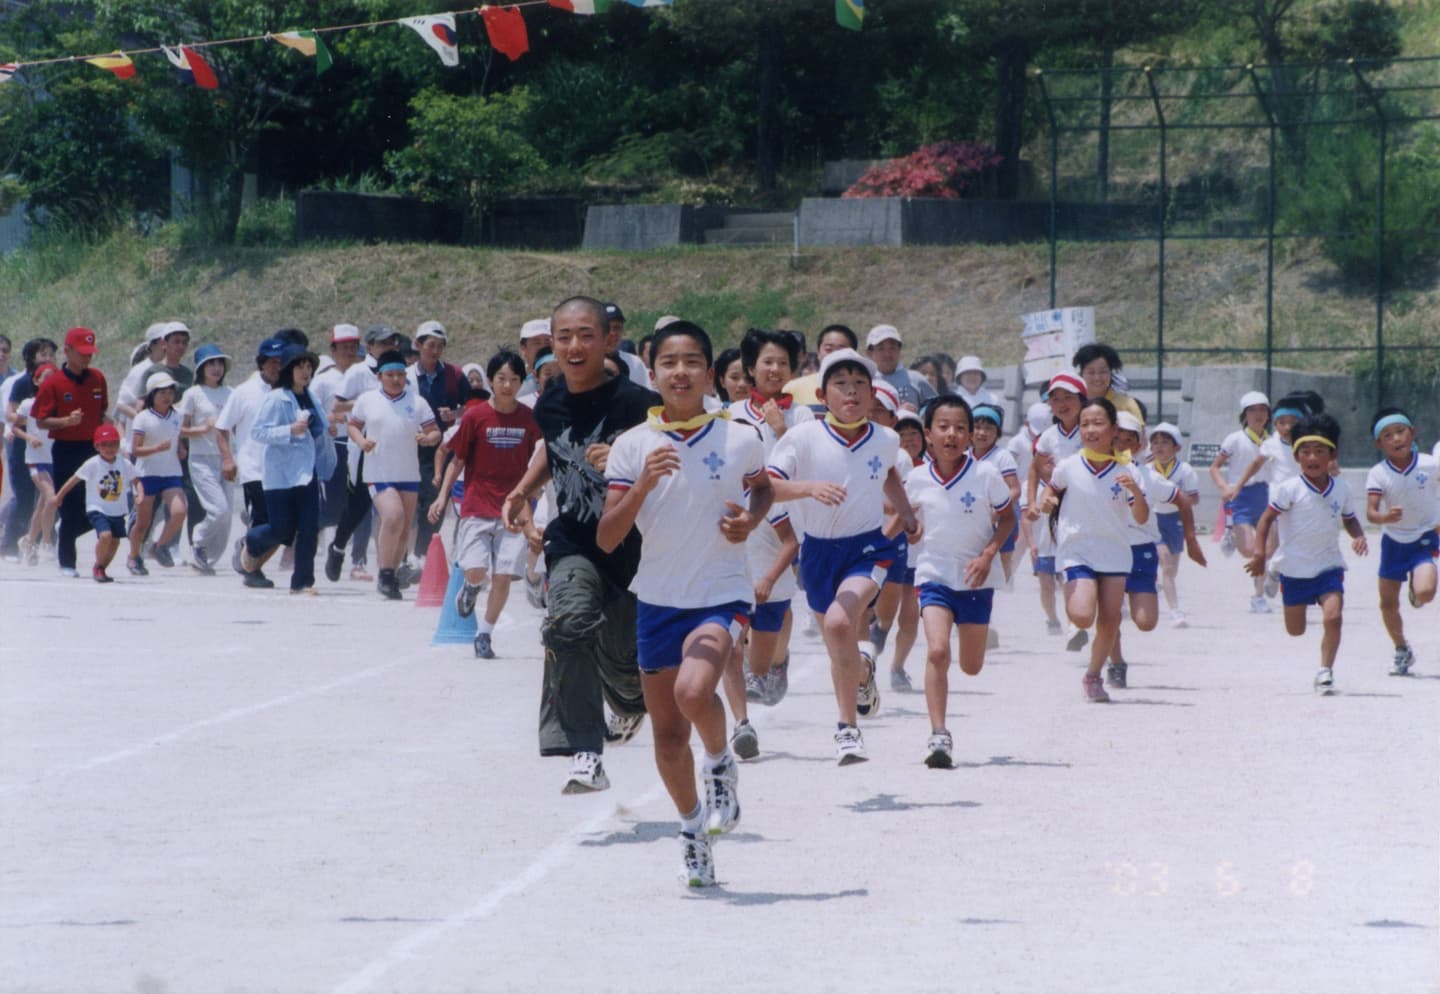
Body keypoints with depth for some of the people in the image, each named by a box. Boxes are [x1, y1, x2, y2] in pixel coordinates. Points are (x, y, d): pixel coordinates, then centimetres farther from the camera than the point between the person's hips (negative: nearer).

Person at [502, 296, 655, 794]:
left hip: (632, 547, -2)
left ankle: (632, 701, 52)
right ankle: (584, 754, -28)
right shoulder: (550, 405, 1)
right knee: (570, 622, -26)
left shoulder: (635, 403, -16)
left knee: (622, 654, 11)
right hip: (573, 542, 2)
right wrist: (524, 489, 12)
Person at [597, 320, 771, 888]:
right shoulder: (632, 447, -4)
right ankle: (693, 825, 32)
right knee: (667, 734, 8)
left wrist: (751, 520, -5)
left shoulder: (739, 441, -4)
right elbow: (606, 539, -8)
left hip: (721, 595, -2)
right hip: (657, 600, 2)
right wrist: (643, 485, -23)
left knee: (694, 691, -29)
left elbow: (762, 488, 18)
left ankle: (721, 766, 2)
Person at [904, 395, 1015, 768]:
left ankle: (976, 635, 51)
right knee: (937, 651, -21)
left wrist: (988, 554, -12)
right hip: (934, 574, 0)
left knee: (972, 666, 12)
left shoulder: (986, 475, -11)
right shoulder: (917, 480, -6)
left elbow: (1007, 517, 0)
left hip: (976, 580, 0)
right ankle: (938, 736, -20)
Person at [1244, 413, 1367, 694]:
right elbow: (1267, 518, -9)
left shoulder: (1341, 489, -1)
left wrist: (1358, 536, -6)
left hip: (1329, 566, 1)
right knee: (1295, 631, 7)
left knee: (1333, 617, -20)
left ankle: (1325, 671, -7)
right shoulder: (1290, 490, -12)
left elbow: (1349, 519, 14)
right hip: (1294, 569, -1)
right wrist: (1259, 552, -18)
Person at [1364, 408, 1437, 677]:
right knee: (1388, 603, 7)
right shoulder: (1378, 474, -14)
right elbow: (1370, 512, -22)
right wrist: (1385, 517, -43)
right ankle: (1402, 651, 30)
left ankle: (1415, 591, 13)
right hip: (1394, 541, 1)